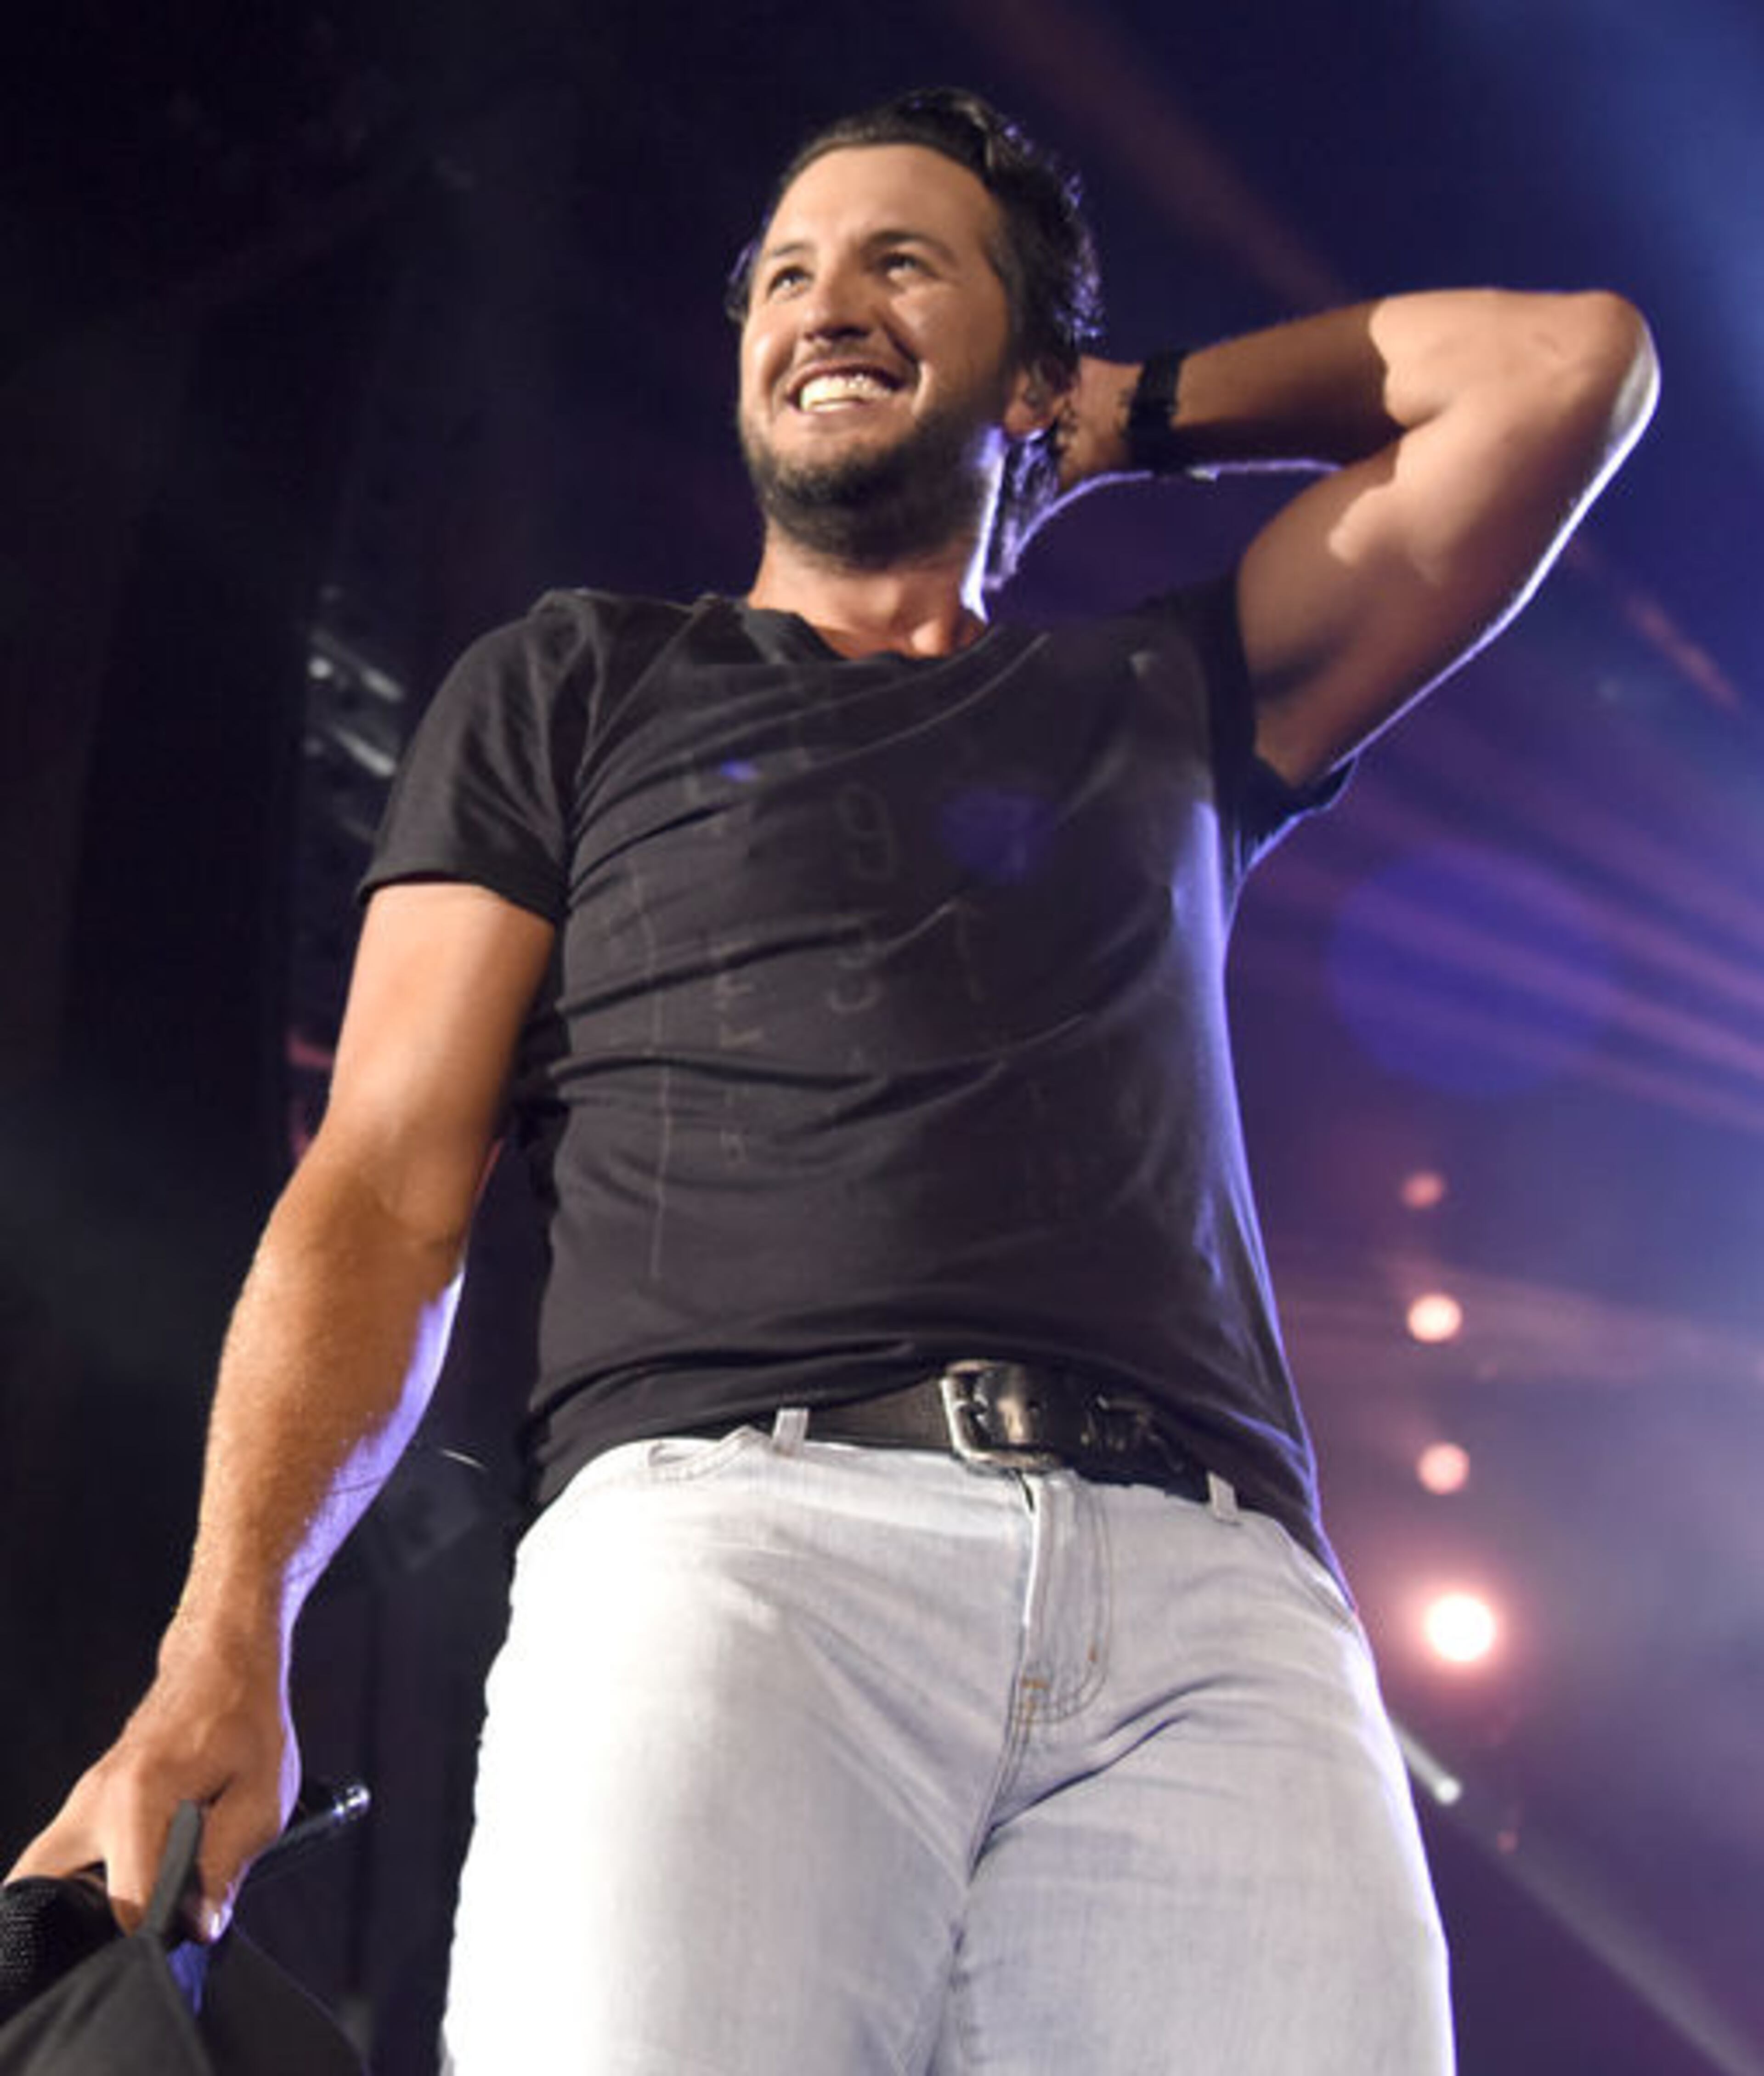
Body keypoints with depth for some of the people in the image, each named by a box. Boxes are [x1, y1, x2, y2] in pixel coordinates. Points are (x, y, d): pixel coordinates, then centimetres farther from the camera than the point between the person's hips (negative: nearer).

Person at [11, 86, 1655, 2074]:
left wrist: (1145, 415, 35)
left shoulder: (1161, 704, 30)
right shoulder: (574, 689, 26)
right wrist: (223, 1642, 0)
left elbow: (1567, 357, 30)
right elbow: (384, 1187, 14)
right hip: (730, 1513, -2)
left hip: (1205, 1584, 2)